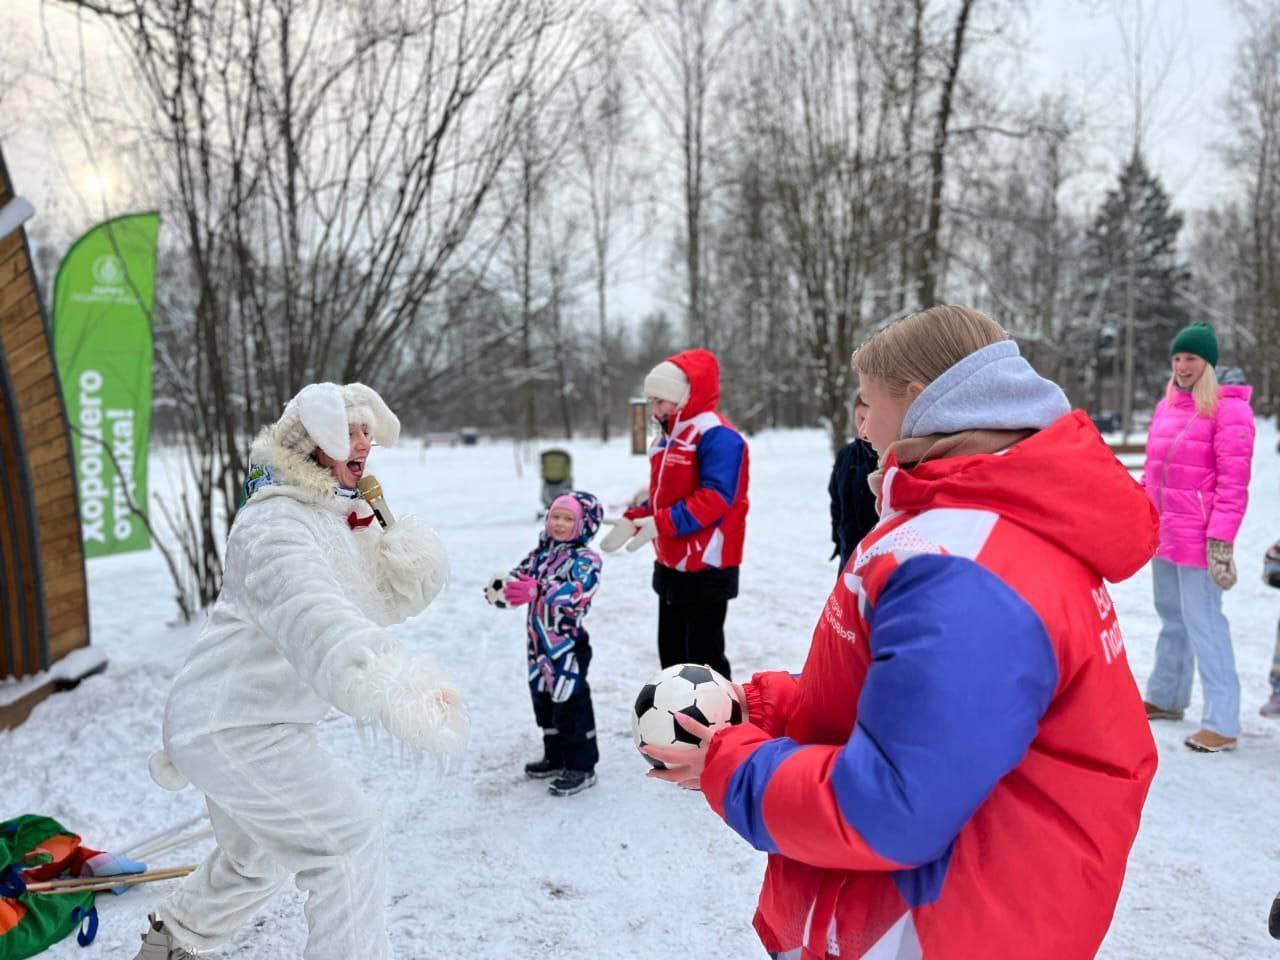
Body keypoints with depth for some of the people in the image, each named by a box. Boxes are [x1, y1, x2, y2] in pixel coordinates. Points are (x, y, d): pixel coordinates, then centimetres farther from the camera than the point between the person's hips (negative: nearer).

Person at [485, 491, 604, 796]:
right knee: (543, 700, 18)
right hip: (539, 643, 8)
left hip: (568, 645, -8)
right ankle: (555, 757, 35)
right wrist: (499, 588, -16)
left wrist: (536, 590, -43)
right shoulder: (541, 553, 9)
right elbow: (519, 576, 7)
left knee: (571, 703, -2)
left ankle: (581, 766, 11)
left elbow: (575, 592, -30)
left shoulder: (586, 559, -14)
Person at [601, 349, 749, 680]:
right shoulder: (666, 438, 14)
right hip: (671, 566, 10)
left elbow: (716, 497, -26)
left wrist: (662, 524, -29)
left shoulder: (717, 435, -17)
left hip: (706, 569, -10)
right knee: (672, 651, 18)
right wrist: (633, 519, 3)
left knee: (703, 657, -3)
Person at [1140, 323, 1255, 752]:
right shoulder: (1166, 406, 11)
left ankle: (1222, 722, 1)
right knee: (1172, 617, 18)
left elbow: (1233, 482, -16)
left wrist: (1220, 538, -20)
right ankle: (1166, 697, 32)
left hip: (1197, 537, -7)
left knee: (1203, 623, -6)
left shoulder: (1229, 408, -11)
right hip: (1162, 532, 8)